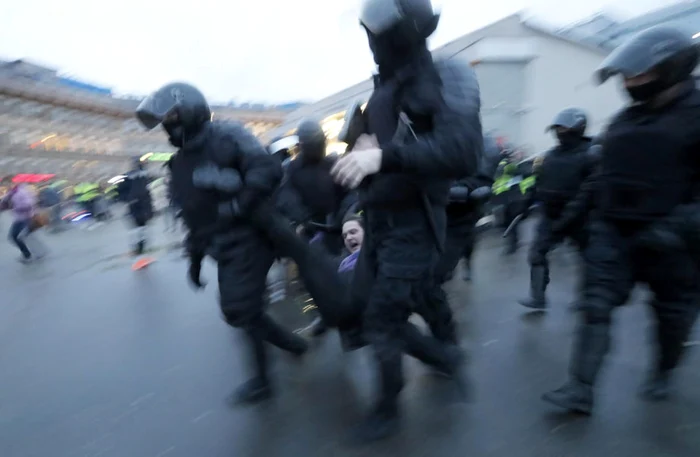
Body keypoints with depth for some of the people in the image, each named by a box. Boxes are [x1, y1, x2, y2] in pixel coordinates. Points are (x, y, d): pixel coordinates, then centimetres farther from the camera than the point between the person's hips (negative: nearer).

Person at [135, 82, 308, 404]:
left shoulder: (227, 137, -9)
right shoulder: (180, 164, 16)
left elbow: (268, 168, -23)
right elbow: (193, 217, 20)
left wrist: (239, 206, -28)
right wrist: (195, 258, 19)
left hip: (250, 238, -8)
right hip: (225, 248, 8)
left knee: (240, 310, -4)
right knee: (239, 310, 9)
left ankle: (262, 380, 18)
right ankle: (292, 343, 31)